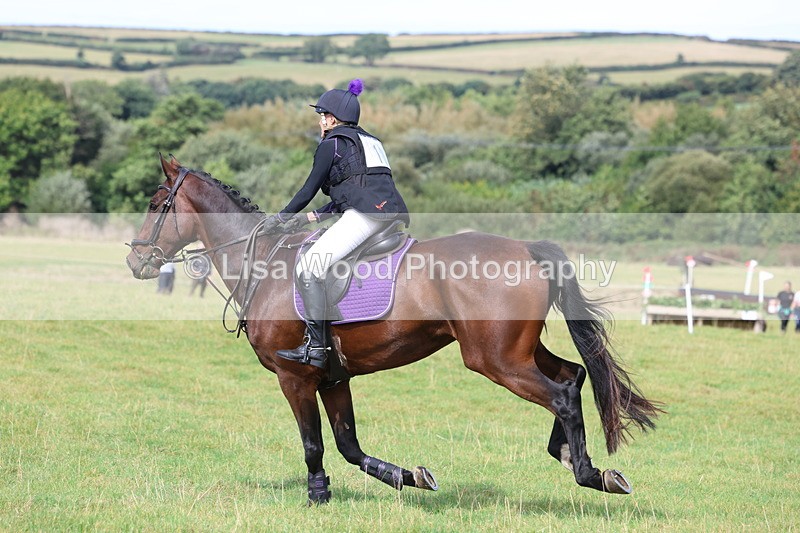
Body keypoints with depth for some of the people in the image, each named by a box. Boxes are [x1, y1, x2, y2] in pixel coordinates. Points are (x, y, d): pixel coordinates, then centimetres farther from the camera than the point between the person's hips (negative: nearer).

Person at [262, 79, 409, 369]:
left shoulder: (331, 144, 4)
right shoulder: (369, 140, 30)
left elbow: (309, 191, 5)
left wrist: (280, 217, 20)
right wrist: (310, 217, 30)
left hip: (366, 214, -10)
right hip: (395, 212, 10)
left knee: (309, 266, -13)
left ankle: (315, 347, -18)